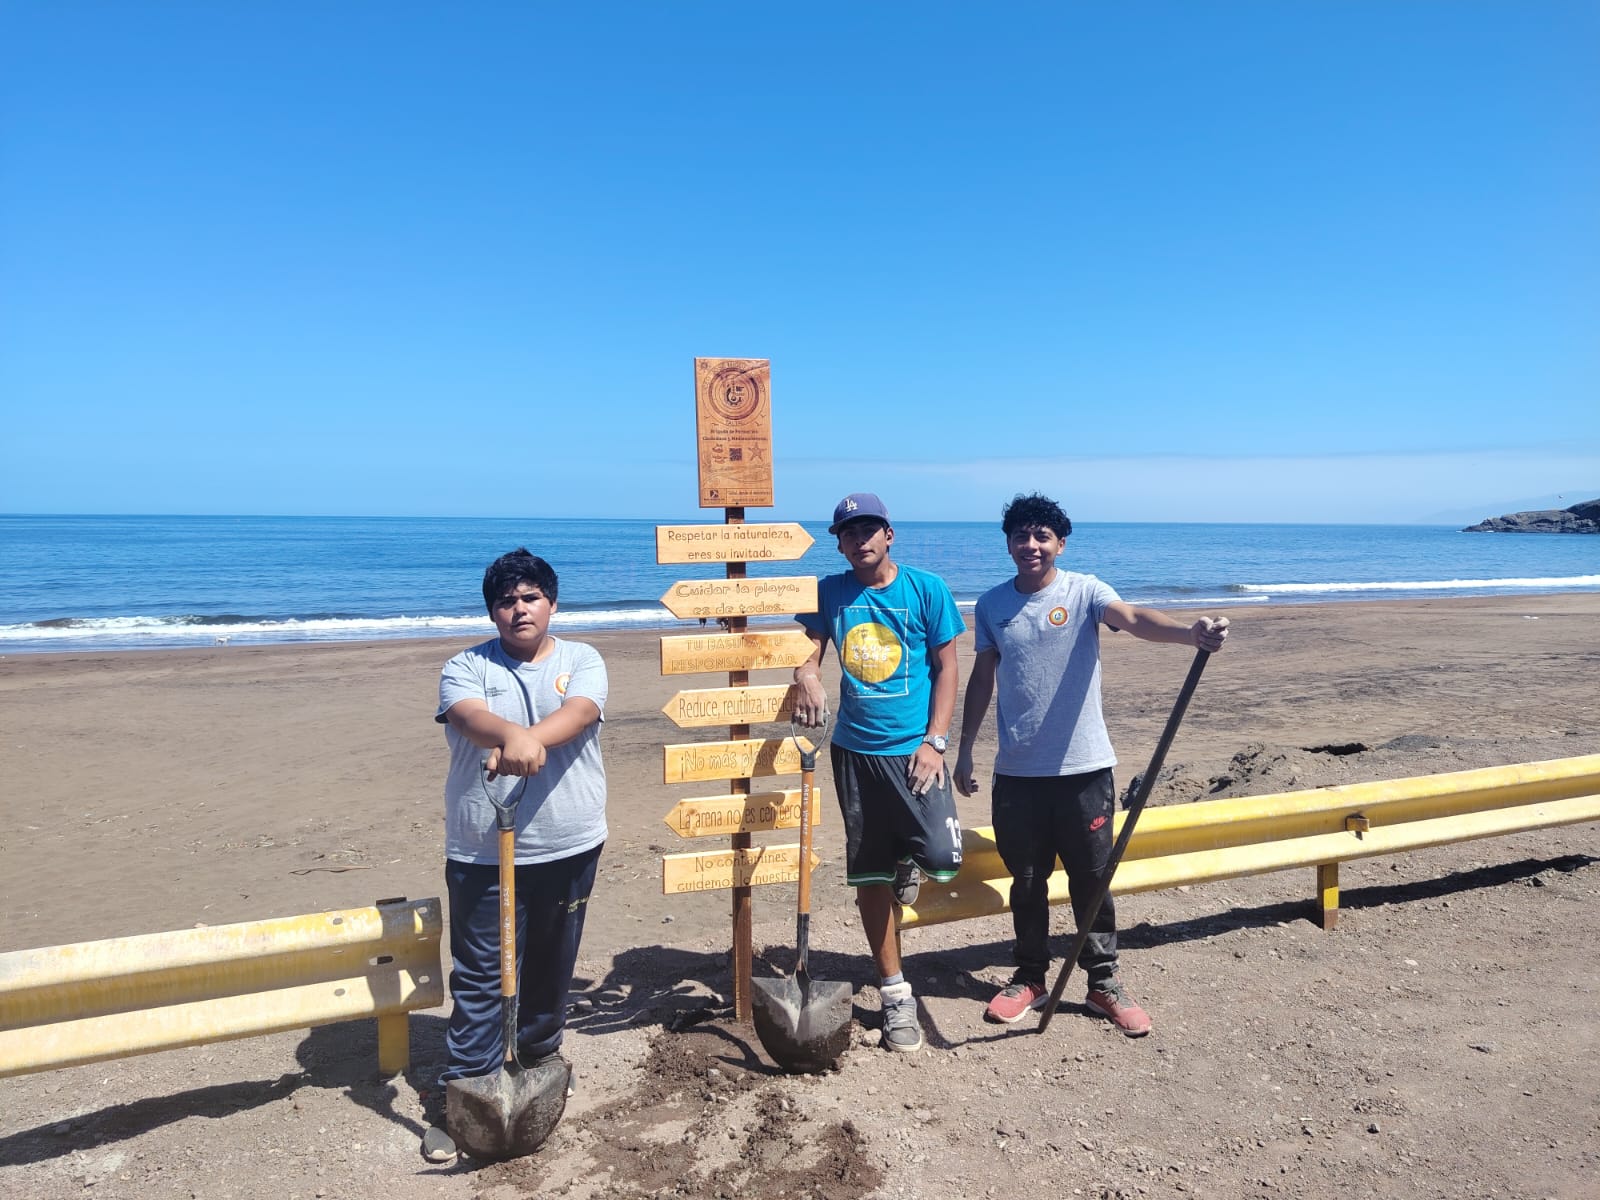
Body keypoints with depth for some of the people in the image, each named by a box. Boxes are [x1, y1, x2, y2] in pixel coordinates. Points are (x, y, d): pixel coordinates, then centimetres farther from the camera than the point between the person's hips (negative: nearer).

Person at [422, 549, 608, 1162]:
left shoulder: (581, 661, 2)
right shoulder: (467, 668, 0)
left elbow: (579, 711, -19)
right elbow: (468, 715, -23)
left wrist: (528, 740, -40)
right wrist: (512, 734, -46)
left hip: (569, 849, 2)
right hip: (484, 855, -2)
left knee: (553, 963, 18)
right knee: (480, 977, 2)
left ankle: (541, 1050, 41)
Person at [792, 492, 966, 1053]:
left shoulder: (926, 588, -2)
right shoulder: (830, 592, 4)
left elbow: (946, 666, -1)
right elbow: (810, 648, 3)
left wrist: (934, 741, -8)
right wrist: (806, 675, -22)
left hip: (913, 748, -2)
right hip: (855, 750, 2)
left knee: (942, 859, -17)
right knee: (869, 875, 7)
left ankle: (908, 860, 22)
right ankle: (895, 993, 23)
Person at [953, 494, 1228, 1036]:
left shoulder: (1083, 591, -6)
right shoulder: (991, 604, 3)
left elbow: (1133, 618, -26)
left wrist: (1191, 632, -46)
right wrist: (965, 750, 12)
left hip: (1083, 766, -2)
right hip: (1016, 769, 3)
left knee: (1092, 879, 7)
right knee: (1026, 880, 13)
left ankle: (1103, 983, 22)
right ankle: (1030, 978, 29)